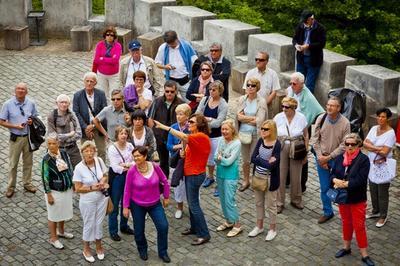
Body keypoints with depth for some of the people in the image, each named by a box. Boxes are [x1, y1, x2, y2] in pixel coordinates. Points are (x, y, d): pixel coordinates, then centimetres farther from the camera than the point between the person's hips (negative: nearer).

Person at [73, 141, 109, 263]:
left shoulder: (99, 161, -11)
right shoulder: (79, 168, -21)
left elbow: (105, 176, 5)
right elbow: (78, 189, -16)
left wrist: (103, 181, -16)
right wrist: (92, 188, -25)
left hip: (102, 198, 3)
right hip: (88, 201, -3)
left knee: (99, 223, 18)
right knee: (89, 225, 12)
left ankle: (98, 246, 41)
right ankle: (86, 249, 34)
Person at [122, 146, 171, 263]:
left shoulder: (155, 167, -15)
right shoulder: (132, 171, -19)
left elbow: (165, 181, 0)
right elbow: (127, 190, -9)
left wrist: (166, 197, 6)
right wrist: (125, 207, -6)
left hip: (155, 204, 1)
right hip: (137, 205, -1)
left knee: (163, 227, -5)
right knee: (139, 231, 9)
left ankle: (163, 252, 17)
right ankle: (142, 250, 39)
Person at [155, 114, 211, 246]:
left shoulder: (201, 136, -20)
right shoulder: (194, 137, 11)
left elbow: (184, 137, -37)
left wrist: (165, 127, -38)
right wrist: (184, 154, -1)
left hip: (195, 174, -10)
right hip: (189, 173, 10)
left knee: (193, 204, -6)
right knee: (191, 202, 17)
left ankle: (204, 234, -1)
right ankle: (194, 227, 31)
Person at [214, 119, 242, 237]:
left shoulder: (236, 143, -16)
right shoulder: (221, 140, 2)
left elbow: (229, 161, -18)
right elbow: (216, 158, 1)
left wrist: (220, 158, -5)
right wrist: (221, 159, -18)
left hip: (231, 175, -7)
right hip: (220, 173, 7)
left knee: (229, 200, -5)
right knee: (223, 199, 15)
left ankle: (237, 225, 6)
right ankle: (228, 221, 30)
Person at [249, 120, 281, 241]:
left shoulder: (276, 145, -18)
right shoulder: (260, 141, -1)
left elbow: (272, 165, -24)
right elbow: (253, 158, -10)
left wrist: (259, 160, -15)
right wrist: (266, 162, -19)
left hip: (270, 179, -6)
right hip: (257, 177, 6)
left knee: (271, 205, 9)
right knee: (259, 203, 19)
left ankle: (272, 229, 25)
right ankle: (259, 226, 35)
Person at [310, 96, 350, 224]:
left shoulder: (345, 123, -14)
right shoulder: (321, 119, -7)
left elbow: (344, 145, -12)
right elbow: (314, 139, -1)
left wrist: (329, 157, -14)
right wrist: (320, 156, -8)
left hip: (337, 158, -2)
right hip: (321, 158, 2)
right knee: (324, 188, 9)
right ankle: (327, 212, 25)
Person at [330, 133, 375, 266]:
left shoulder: (363, 159, -14)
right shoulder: (339, 158, 2)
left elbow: (361, 180, -22)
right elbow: (332, 174, 0)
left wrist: (345, 184, -25)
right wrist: (335, 180, -22)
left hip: (357, 199, -5)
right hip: (342, 197, 5)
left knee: (359, 226, 0)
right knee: (346, 223, 20)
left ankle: (364, 255, 9)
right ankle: (346, 247, 36)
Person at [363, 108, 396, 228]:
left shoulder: (390, 133, -18)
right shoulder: (374, 128, 2)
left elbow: (384, 152, -22)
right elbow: (365, 143, -6)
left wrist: (371, 148, -12)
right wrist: (378, 148, -19)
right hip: (372, 164, 7)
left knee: (382, 192, 4)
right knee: (373, 190, 19)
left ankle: (383, 216, 17)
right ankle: (375, 211, 37)